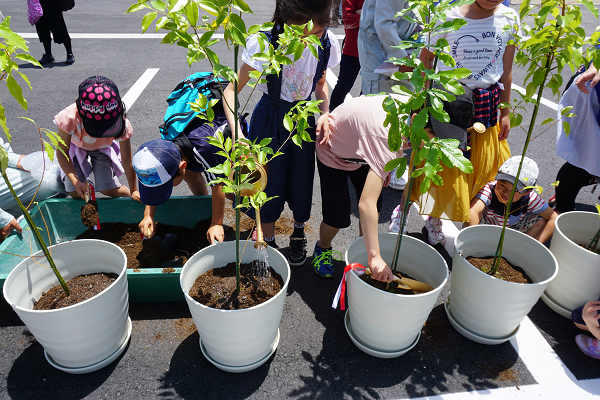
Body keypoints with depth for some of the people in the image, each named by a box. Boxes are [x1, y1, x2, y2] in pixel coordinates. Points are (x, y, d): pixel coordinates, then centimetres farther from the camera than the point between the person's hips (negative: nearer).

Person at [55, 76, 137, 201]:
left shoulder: (121, 124, -37)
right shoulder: (69, 118, -39)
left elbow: (127, 161, -25)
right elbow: (62, 152, -23)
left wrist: (134, 191, -17)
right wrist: (75, 181, -32)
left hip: (103, 149, 0)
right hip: (76, 147, 0)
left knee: (108, 189, -15)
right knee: (76, 193, -10)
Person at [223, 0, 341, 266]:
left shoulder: (327, 44, -13)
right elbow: (231, 90, -22)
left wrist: (324, 113, -11)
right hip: (270, 117, -3)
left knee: (301, 180, 13)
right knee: (269, 182, 6)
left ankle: (298, 234, 41)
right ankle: (269, 243, 30)